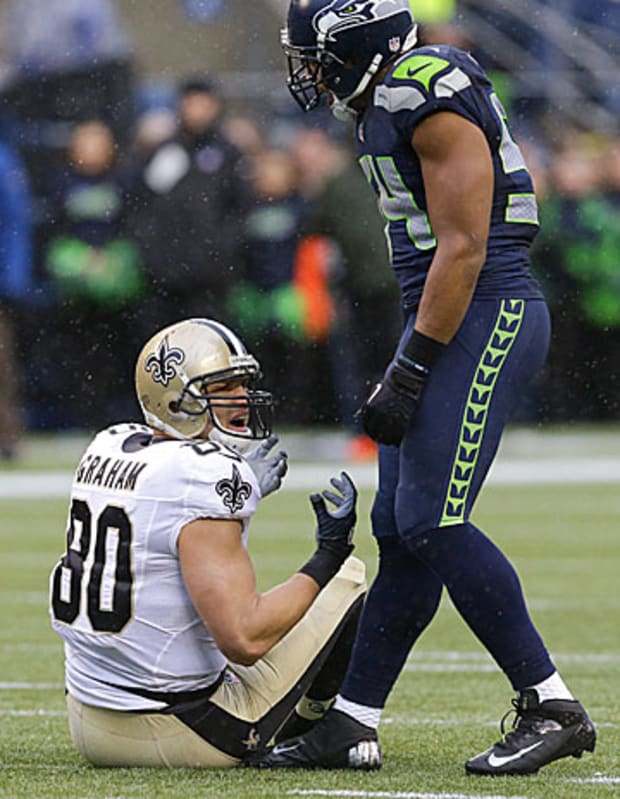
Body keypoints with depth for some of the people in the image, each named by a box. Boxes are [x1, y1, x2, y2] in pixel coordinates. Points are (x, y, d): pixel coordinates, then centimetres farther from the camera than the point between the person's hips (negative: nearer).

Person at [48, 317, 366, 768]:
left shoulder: (107, 449, 6)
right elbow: (245, 640, -25)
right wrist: (327, 557, -13)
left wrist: (241, 489, 30)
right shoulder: (205, 477, -20)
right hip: (180, 740, -8)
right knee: (350, 577, 4)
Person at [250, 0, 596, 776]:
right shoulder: (389, 101, 16)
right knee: (400, 530, 9)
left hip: (485, 316, -10)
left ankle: (551, 708, -8)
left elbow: (463, 247, -19)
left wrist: (410, 372, -17)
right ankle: (350, 727, 13)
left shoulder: (433, 98, -15)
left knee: (433, 522, -13)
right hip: (452, 324, 10)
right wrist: (410, 367, 21)